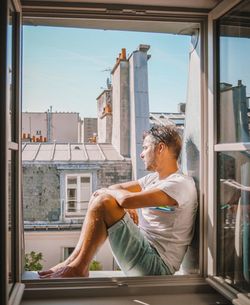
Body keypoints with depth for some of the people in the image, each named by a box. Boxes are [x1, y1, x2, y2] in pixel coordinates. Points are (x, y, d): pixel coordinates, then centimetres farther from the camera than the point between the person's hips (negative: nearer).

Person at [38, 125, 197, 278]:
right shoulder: (154, 178, 13)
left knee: (102, 202, -18)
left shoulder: (181, 184, -16)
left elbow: (127, 199, -26)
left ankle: (77, 267, -7)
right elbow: (116, 188, 17)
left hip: (157, 265, -9)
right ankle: (75, 261, 3)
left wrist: (107, 191, -5)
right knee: (98, 197, 7)